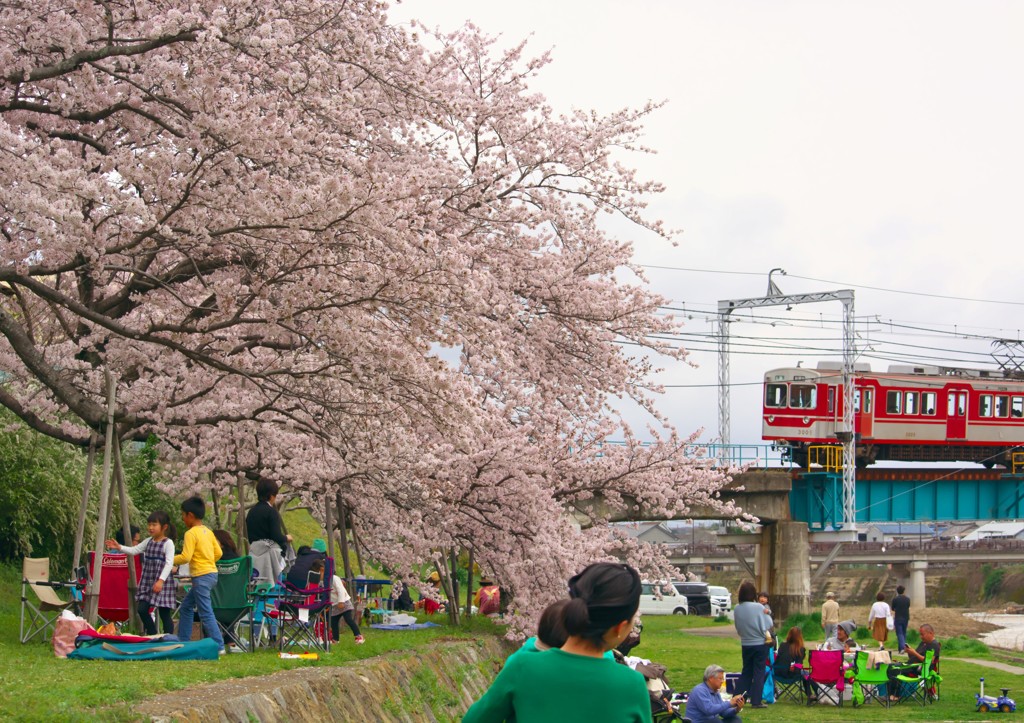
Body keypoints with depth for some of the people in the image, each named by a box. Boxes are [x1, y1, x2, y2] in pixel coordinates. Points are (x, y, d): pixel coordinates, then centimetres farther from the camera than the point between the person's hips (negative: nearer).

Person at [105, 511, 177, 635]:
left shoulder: (168, 543, -9)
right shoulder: (148, 541, 12)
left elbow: (169, 563, -16)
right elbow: (134, 550, 11)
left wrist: (161, 580, -24)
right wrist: (119, 547, -5)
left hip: (162, 582, -7)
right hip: (147, 582, 7)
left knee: (164, 613, -2)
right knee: (142, 609, 2)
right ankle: (153, 637, 16)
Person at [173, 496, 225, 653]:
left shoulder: (191, 533, -13)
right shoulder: (208, 531, 12)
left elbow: (185, 557, -19)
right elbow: (218, 553, 14)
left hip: (201, 576, -10)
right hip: (211, 573, 10)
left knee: (206, 613, -9)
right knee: (186, 606, 19)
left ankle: (218, 646, -13)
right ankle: (183, 640, 23)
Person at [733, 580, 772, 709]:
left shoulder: (737, 609, -6)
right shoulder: (758, 607, -17)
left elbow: (738, 627, 5)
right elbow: (767, 625, -10)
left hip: (745, 644, 4)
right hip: (760, 644, -4)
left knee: (746, 672, 16)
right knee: (759, 672, 4)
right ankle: (756, 701, 3)